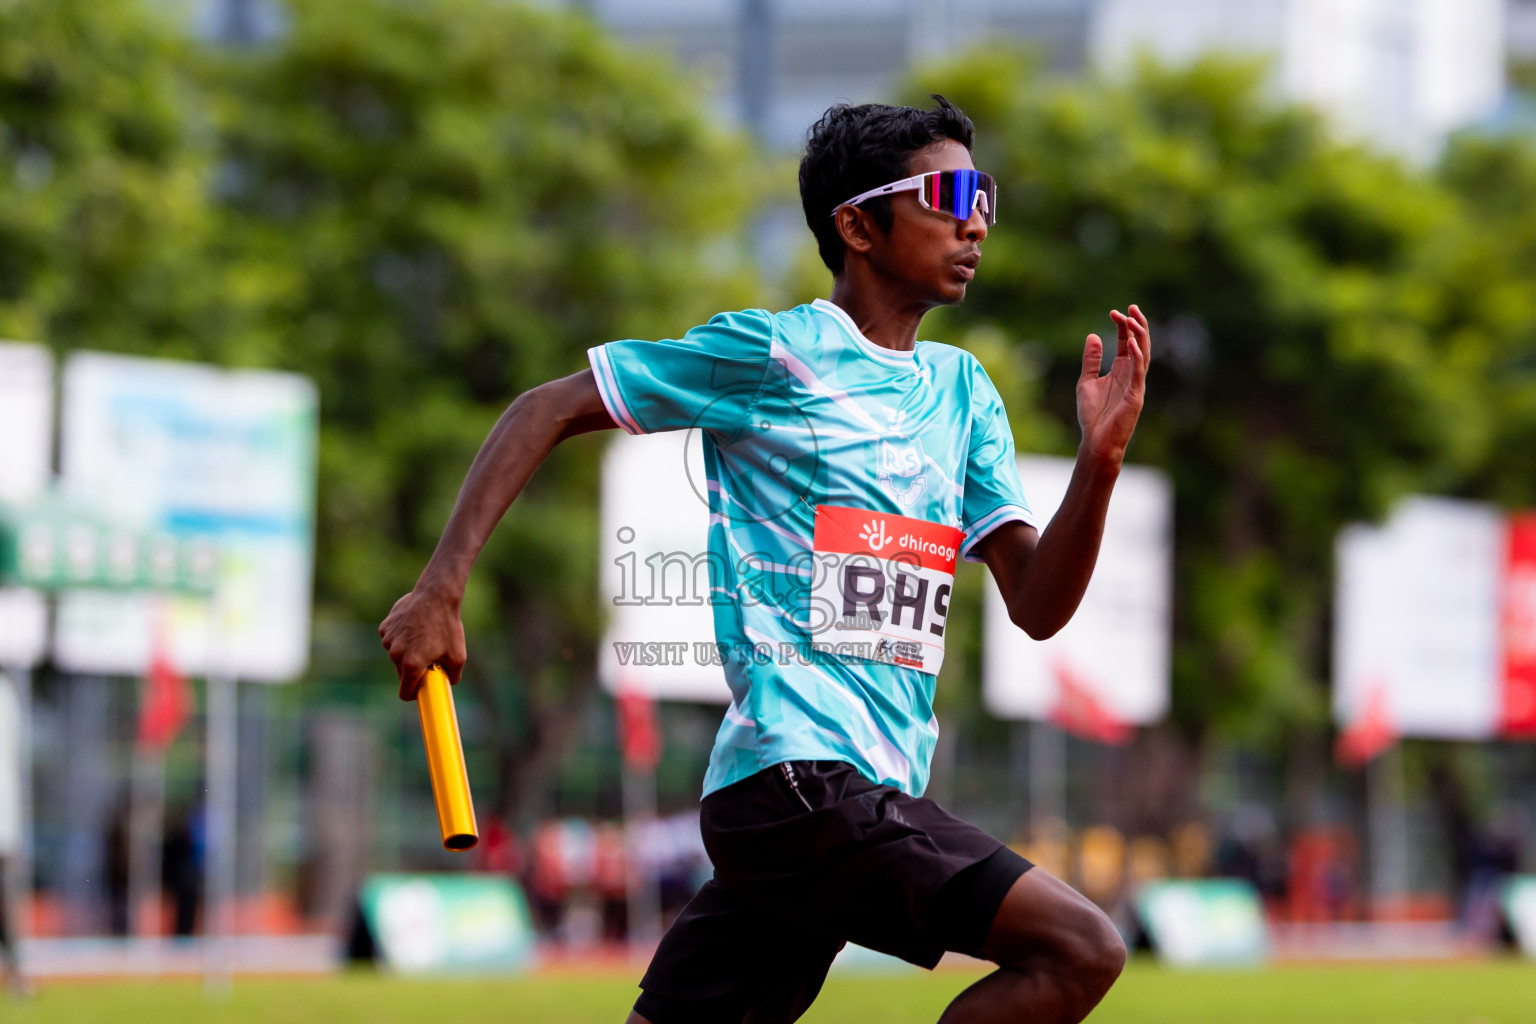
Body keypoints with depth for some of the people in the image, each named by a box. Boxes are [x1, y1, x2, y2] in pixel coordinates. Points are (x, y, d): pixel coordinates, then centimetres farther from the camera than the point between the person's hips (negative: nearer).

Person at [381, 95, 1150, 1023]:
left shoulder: (964, 391, 18)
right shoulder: (772, 353, -3)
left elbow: (1037, 605, 12)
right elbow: (549, 410, 2)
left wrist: (1101, 461, -4)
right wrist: (440, 591, -6)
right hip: (794, 773, -8)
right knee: (1082, 949, -16)